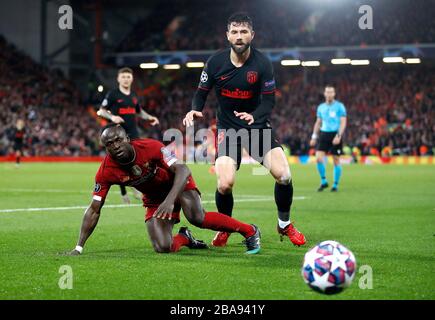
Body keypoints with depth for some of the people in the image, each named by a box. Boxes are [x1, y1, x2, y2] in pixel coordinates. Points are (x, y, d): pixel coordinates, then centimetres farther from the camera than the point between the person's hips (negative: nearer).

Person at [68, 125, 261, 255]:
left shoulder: (149, 147, -30)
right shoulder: (106, 171, -21)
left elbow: (182, 170, -33)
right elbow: (94, 210, -14)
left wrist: (170, 200, -50)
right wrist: (78, 248, -19)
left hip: (177, 183, -3)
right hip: (154, 198, 3)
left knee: (197, 218, -31)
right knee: (162, 248, -17)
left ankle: (249, 231, -13)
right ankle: (184, 238, 19)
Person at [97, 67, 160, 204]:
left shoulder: (133, 96, 13)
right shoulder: (113, 94, -3)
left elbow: (139, 112, 27)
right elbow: (101, 111, -3)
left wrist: (149, 118, 9)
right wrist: (112, 117, -22)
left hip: (133, 133, 4)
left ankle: (136, 187, 12)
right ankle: (123, 193, 11)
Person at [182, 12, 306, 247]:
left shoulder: (262, 64, -12)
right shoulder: (215, 62, -9)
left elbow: (269, 100, -11)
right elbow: (201, 93, 1)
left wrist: (254, 116, -32)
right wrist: (195, 110, -21)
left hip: (257, 124, 0)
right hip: (227, 128, 0)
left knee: (283, 175, -17)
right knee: (225, 184, -19)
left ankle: (284, 224, 10)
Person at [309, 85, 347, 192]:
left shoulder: (339, 106, -3)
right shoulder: (321, 107, 11)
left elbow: (343, 122, -8)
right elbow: (318, 123, 19)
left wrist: (339, 136, -19)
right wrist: (314, 137, 12)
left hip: (335, 135, -4)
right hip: (323, 134, 4)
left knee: (336, 161, 0)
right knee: (319, 158, -10)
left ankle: (335, 185, 11)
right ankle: (323, 182, 5)